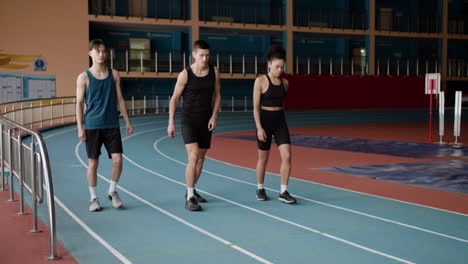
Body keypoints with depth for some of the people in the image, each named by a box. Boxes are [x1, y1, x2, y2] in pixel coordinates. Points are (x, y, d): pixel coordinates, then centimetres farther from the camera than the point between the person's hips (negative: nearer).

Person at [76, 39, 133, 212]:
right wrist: (80, 128, -7)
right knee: (93, 162, 4)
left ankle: (112, 191, 19)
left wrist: (127, 121, 7)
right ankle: (93, 198, 18)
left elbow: (119, 99, 10)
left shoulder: (114, 74, 6)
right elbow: (79, 103, -1)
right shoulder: (84, 77, -1)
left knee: (117, 160, -5)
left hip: (112, 125, 2)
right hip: (92, 126, -2)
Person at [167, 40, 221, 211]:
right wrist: (171, 123, -6)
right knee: (193, 157, -17)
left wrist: (214, 116, -4)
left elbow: (217, 95, 9)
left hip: (206, 121, 5)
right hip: (188, 121, -4)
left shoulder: (214, 72, 1)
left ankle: (191, 190, 31)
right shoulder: (185, 74, -9)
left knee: (201, 158, 13)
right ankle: (190, 198, -12)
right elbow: (175, 98, -3)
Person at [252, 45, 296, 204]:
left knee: (287, 156, -9)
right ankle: (260, 189, 28)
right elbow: (256, 106, -12)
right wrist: (259, 128, -18)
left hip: (280, 122, 4)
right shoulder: (260, 81, -10)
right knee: (263, 158, 8)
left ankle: (283, 192, -1)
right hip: (264, 121, -4)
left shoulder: (284, 82, 6)